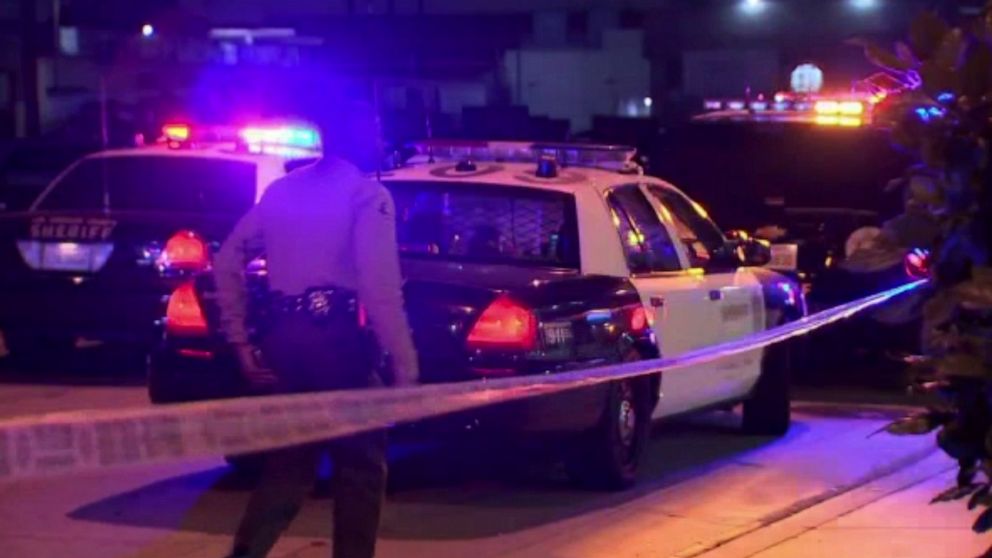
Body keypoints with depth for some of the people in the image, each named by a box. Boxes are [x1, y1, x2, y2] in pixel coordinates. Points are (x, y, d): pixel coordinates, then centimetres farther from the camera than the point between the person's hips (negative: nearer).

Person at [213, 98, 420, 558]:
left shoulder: (282, 190, 16)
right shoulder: (367, 195, -4)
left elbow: (227, 261, 15)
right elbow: (381, 288, -15)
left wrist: (242, 344, 14)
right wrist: (405, 369, -15)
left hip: (281, 340, 6)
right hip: (335, 339, -6)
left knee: (287, 466, 15)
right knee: (361, 468, 7)